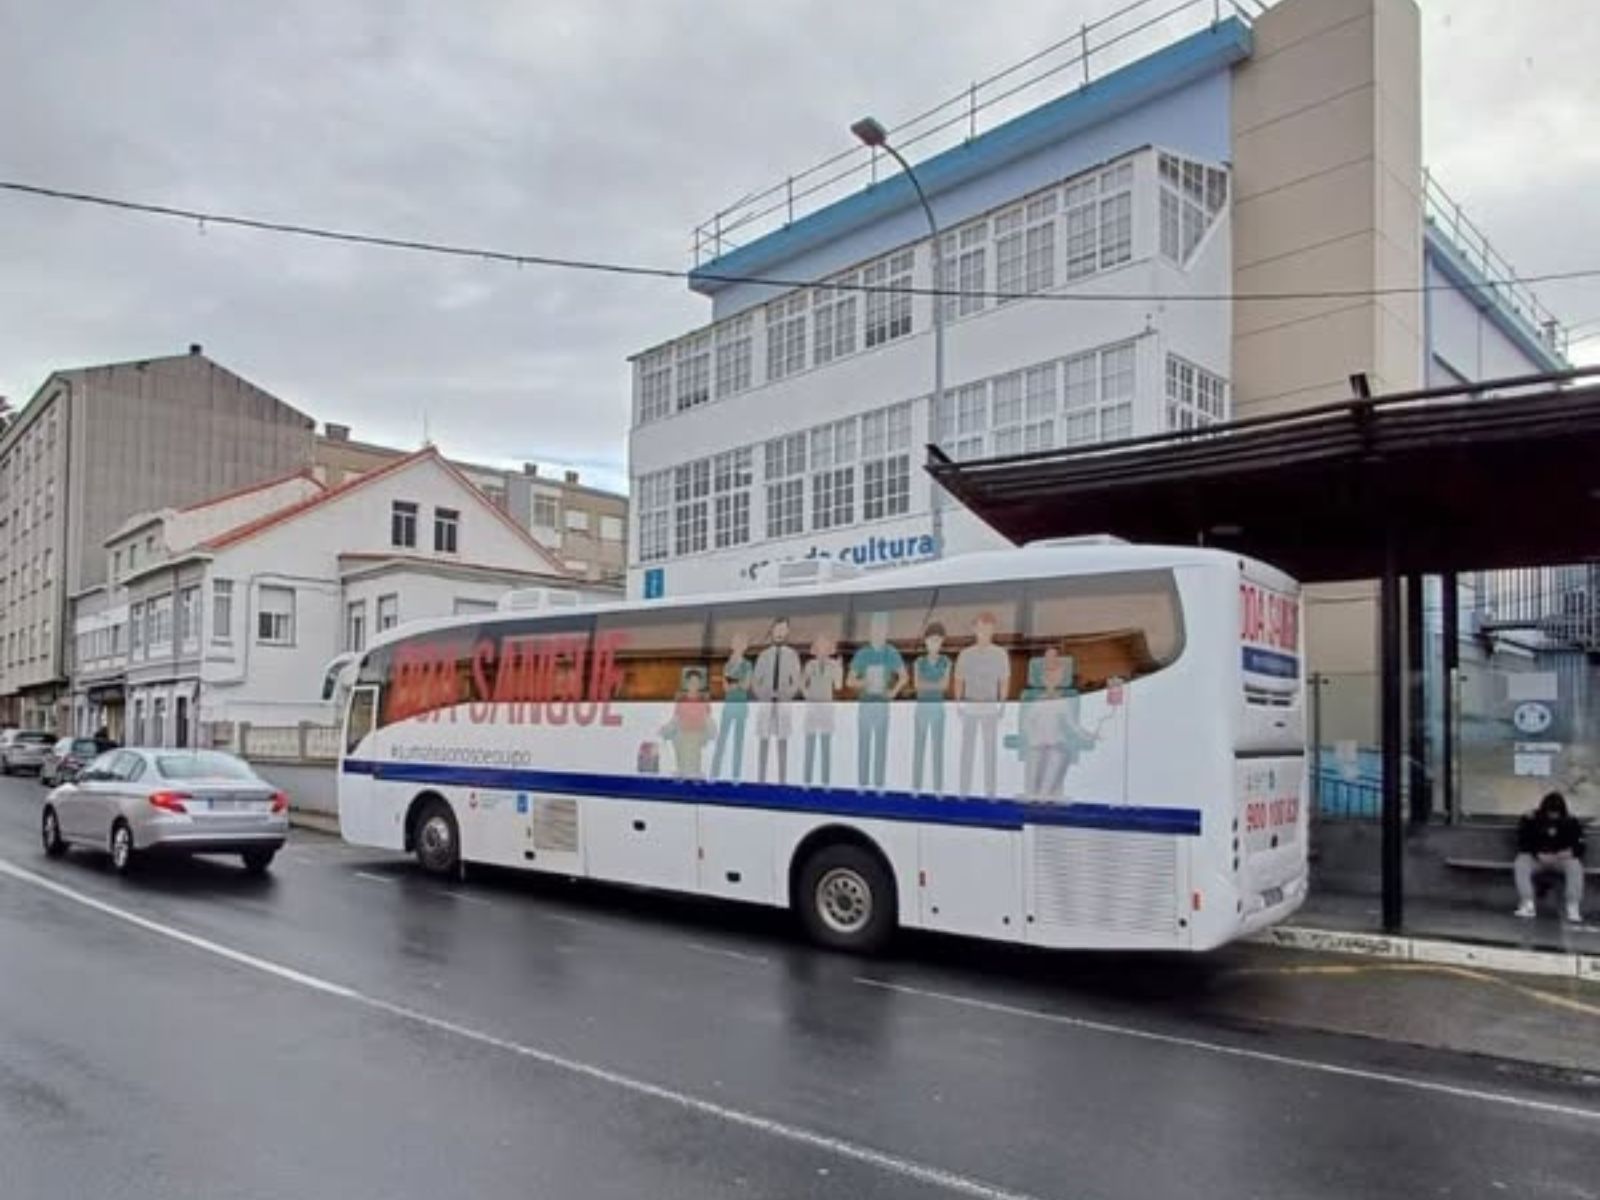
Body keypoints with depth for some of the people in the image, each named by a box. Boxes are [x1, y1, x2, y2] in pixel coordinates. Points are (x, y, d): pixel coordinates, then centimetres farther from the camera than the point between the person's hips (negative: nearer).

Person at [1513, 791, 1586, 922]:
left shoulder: (1571, 822, -2)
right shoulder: (1530, 820, -6)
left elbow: (1579, 845, -1)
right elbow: (1523, 844, -7)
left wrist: (1570, 852, -25)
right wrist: (1538, 854, -25)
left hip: (1562, 859, 1)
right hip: (1536, 859, 0)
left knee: (1575, 866, -32)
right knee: (1521, 863, -31)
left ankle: (1573, 908, -30)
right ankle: (1527, 905, -32)